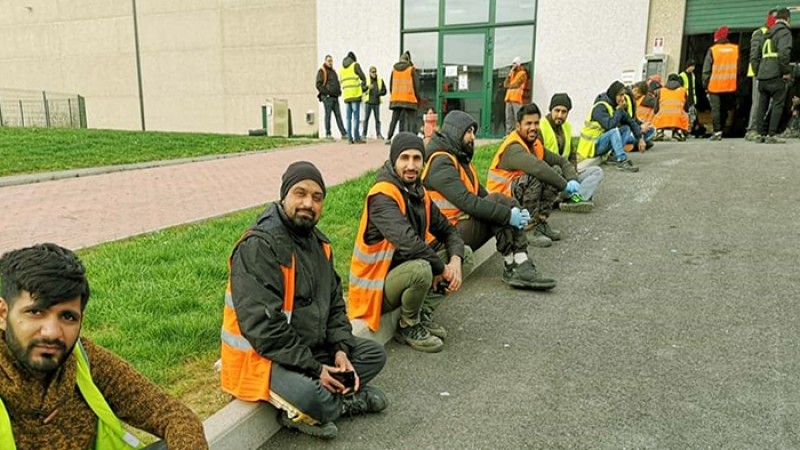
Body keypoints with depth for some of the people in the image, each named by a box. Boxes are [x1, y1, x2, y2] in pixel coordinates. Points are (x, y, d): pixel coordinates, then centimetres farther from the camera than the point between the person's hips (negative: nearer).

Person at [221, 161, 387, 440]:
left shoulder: (317, 241, 7)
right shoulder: (258, 246, -22)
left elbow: (334, 300, 12)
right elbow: (262, 325, -27)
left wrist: (340, 349, -5)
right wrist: (314, 368, -23)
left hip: (312, 346, 9)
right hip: (262, 356, -9)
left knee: (374, 354, 9)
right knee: (310, 396, -35)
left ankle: (314, 406, -4)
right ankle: (347, 401, 0)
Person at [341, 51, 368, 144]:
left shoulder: (342, 67, 16)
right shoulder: (355, 65, 0)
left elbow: (342, 82, 15)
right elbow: (363, 77, 2)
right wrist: (363, 86, 20)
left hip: (346, 95, 5)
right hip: (355, 94, -5)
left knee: (348, 117, 6)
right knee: (356, 117, -5)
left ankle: (349, 138, 4)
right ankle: (356, 138, -8)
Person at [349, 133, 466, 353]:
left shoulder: (419, 193, 4)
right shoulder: (382, 196, -23)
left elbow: (448, 231, 7)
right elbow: (407, 242, -36)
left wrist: (455, 261, -14)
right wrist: (441, 268, -22)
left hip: (405, 272, 8)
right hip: (376, 287, -8)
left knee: (463, 253, 5)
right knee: (421, 269, -37)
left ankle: (423, 314, 4)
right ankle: (408, 327, -7)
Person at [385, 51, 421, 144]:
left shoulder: (394, 70, 9)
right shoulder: (411, 69, -2)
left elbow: (391, 85, 13)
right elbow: (416, 85, -3)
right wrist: (418, 98, 7)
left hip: (396, 98, 4)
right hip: (409, 99, -4)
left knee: (394, 119, 12)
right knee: (412, 120, 1)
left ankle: (389, 138, 8)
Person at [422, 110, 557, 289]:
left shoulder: (460, 158, 17)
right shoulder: (440, 163, -15)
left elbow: (481, 194, 10)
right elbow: (468, 202, -26)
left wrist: (513, 212, -7)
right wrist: (508, 214, -24)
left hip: (465, 224, 9)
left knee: (507, 205, -6)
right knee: (497, 200, -24)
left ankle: (522, 267, -16)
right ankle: (511, 267, -16)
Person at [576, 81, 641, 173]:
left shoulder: (616, 106, 5)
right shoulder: (600, 107, -18)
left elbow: (631, 122, 8)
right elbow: (609, 125, -33)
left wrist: (640, 139, -1)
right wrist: (619, 110, -21)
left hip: (602, 142, 8)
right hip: (591, 145, -8)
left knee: (626, 128, -2)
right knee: (614, 131, -29)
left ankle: (615, 157, -12)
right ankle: (621, 161, -31)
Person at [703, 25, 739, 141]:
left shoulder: (712, 50, -3)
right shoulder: (736, 49, 6)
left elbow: (706, 70, -2)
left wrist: (705, 85, 6)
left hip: (715, 86, -3)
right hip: (731, 87, 3)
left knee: (715, 109, -2)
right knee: (725, 109, 15)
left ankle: (717, 131, -8)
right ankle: (721, 129, 16)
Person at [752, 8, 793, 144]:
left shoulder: (767, 34, 18)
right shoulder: (784, 32, -4)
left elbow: (756, 56, 19)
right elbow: (784, 53, -19)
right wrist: (786, 71, -12)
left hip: (762, 76, 7)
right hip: (776, 76, -7)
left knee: (762, 106, 9)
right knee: (778, 104, -4)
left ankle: (762, 134, 12)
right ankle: (772, 135, -8)